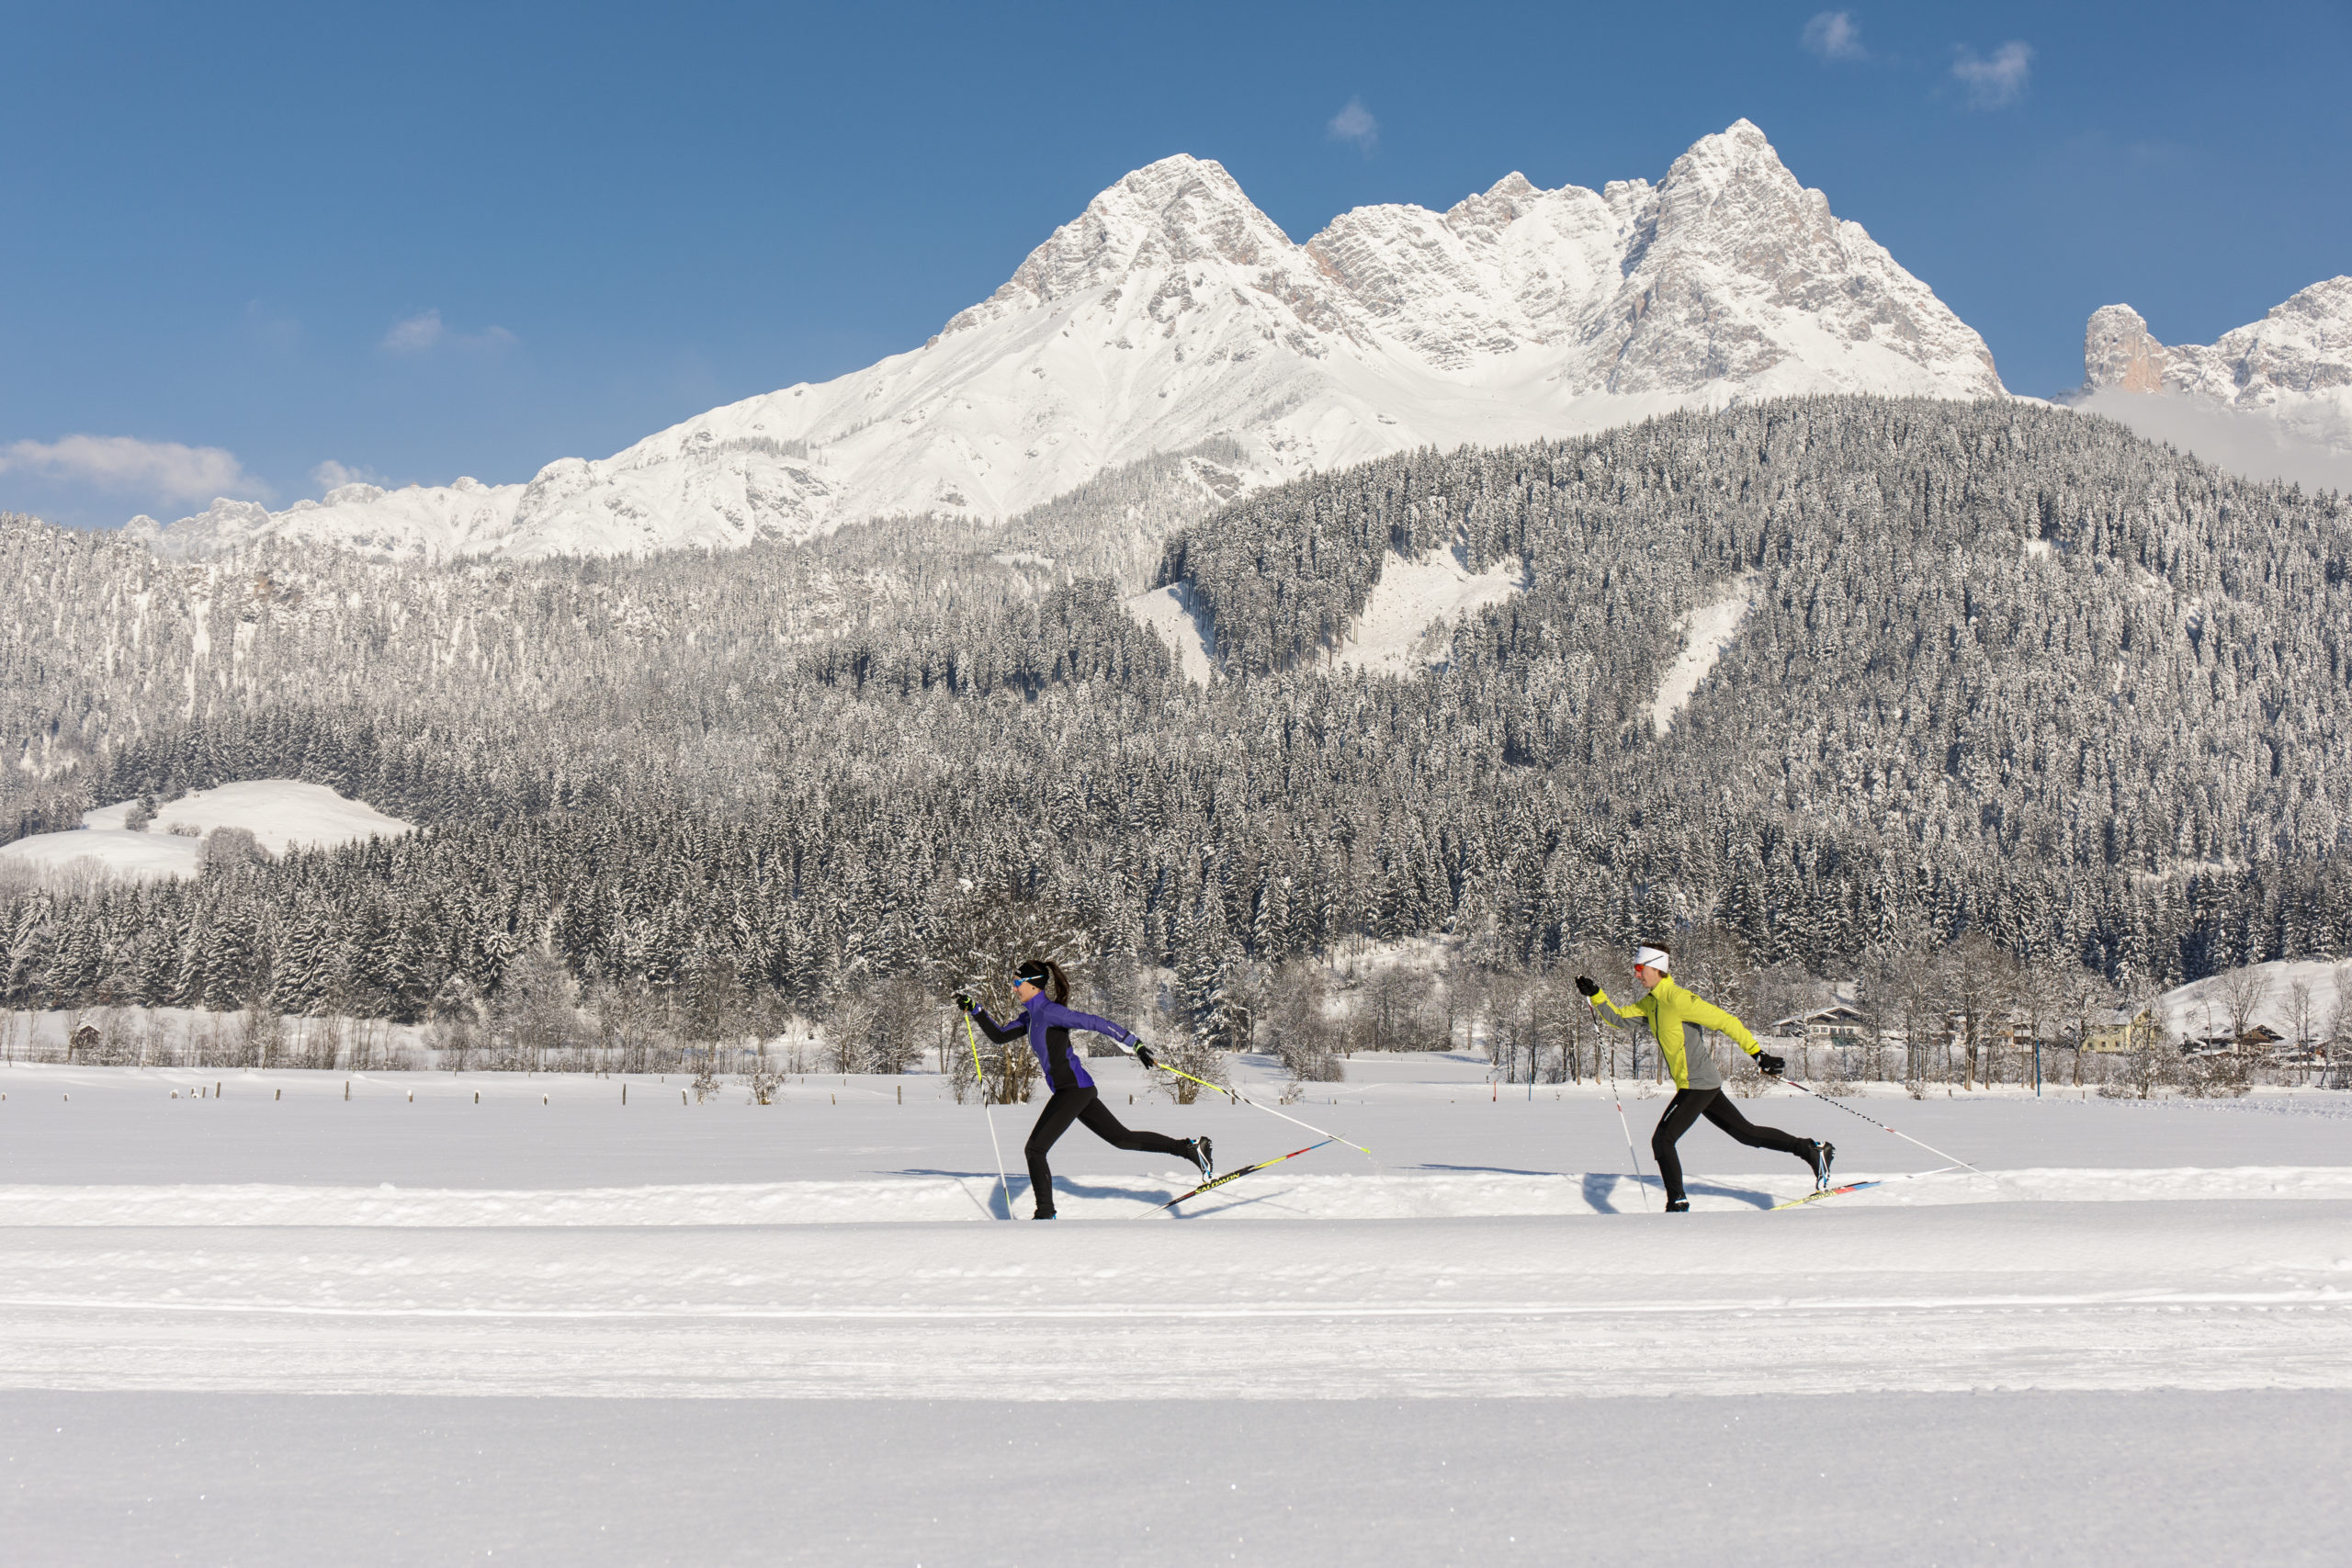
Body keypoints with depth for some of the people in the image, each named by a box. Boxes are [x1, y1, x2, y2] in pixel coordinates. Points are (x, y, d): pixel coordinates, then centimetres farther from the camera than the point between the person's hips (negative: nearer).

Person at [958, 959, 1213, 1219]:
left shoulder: (1049, 1011, -13)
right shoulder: (1031, 1016, 15)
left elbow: (1095, 1023, -18)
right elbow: (999, 1036, 24)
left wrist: (1135, 1044, -22)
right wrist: (974, 1010, 14)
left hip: (1074, 1089, -10)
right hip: (1077, 1090, 10)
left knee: (1034, 1149, -8)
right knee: (1122, 1139, 13)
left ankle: (1045, 1214, -2)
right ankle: (1191, 1148, 14)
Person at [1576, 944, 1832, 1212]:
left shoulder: (1677, 999, -19)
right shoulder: (1650, 1003, 9)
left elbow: (1726, 1022, -19)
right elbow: (1618, 1018, 17)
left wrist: (1758, 1054, -20)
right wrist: (1595, 995, 3)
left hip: (1697, 1085, -9)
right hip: (1703, 1085, 9)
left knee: (1662, 1140, -9)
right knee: (1746, 1132, 15)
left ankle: (1677, 1205, -3)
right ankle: (1813, 1150, 21)